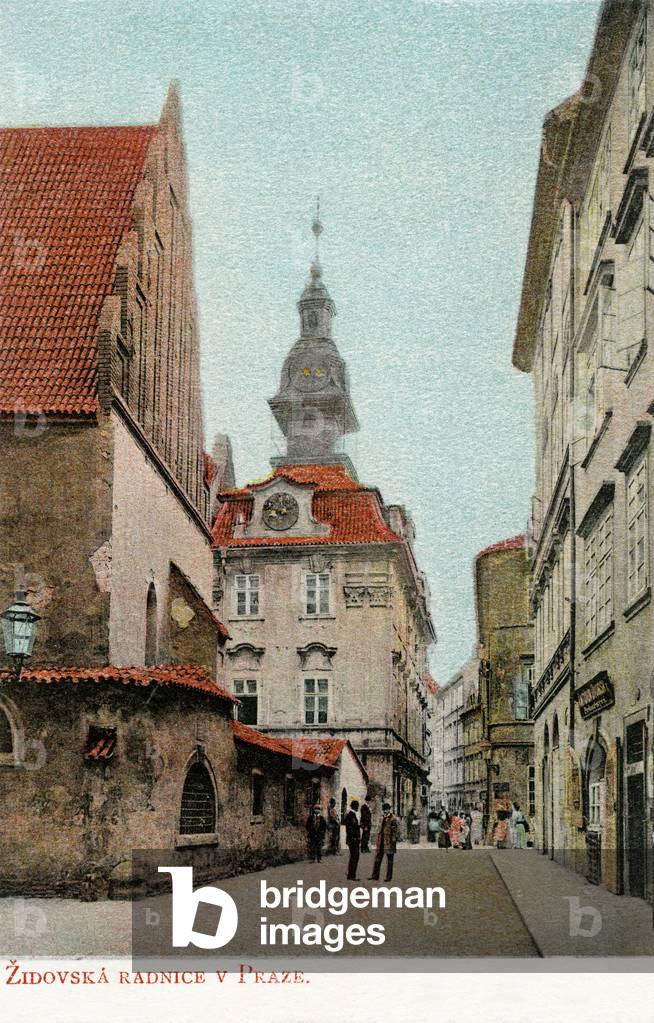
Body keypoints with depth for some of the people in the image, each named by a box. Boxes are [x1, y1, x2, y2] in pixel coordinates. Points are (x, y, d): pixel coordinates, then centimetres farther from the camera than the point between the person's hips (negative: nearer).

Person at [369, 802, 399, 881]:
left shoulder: (393, 819, -9)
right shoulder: (383, 818, 16)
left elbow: (395, 831, -12)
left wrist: (393, 841, -16)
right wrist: (378, 841, 18)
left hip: (389, 842, -8)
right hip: (381, 841, 8)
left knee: (389, 860, 1)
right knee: (377, 858, 7)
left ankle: (389, 877, 6)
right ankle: (375, 875, 11)